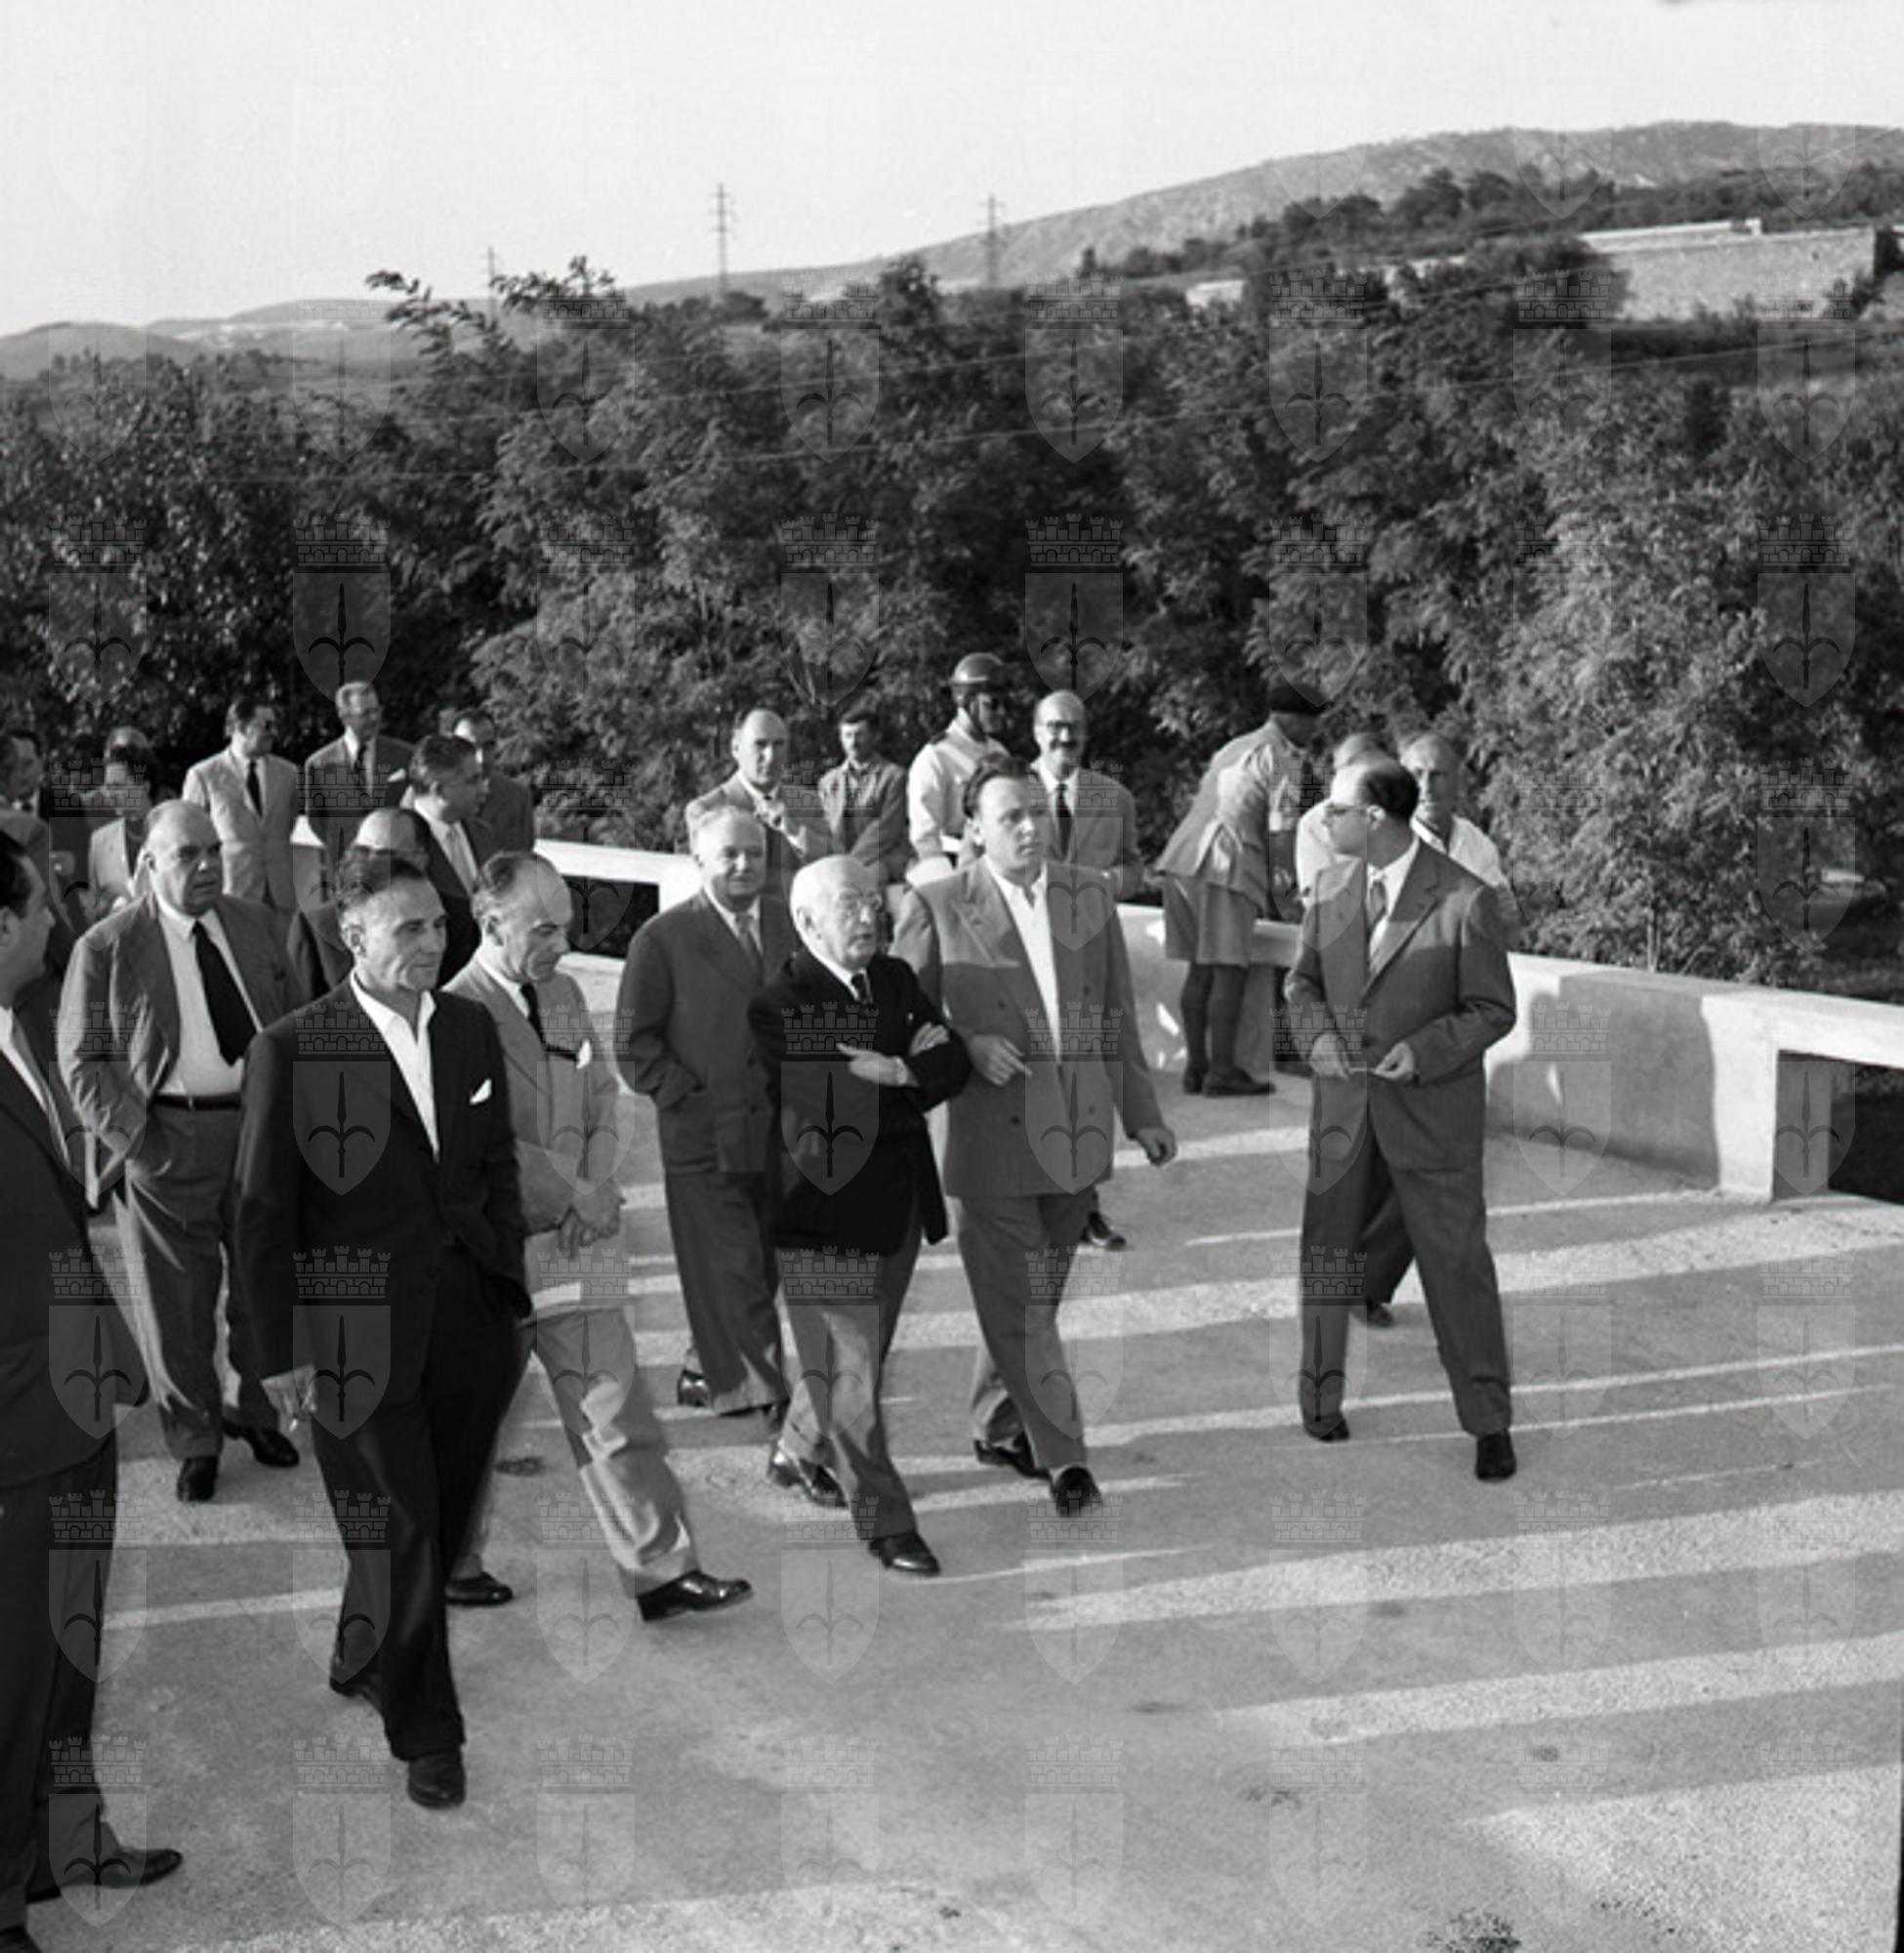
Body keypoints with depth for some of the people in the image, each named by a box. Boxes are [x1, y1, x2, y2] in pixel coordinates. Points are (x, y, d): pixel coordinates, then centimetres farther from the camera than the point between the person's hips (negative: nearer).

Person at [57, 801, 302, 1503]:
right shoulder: (106, 947, -7)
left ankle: (257, 1411, 38)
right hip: (166, 1140, -4)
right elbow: (82, 1062, -5)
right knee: (176, 1301, 7)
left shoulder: (258, 924, 7)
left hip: (263, 1127, 4)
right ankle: (195, 1439, 25)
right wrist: (134, 1141, -15)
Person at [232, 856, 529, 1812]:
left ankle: (362, 1663, 39)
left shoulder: (471, 1027, 6)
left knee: (443, 1516, 13)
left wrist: (508, 1291, 10)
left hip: (467, 1319, 5)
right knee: (398, 1528, 1)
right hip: (360, 1331, -5)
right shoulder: (291, 1048, -9)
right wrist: (280, 1352, -8)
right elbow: (262, 1211, -7)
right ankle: (424, 1732, 18)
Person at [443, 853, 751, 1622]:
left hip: (572, 1243, 6)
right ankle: (448, 1566, 30)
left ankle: (661, 1570, 9)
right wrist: (581, 1198, -12)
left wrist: (597, 1189, -5)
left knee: (615, 1411, 5)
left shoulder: (564, 994, 9)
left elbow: (601, 1096, 12)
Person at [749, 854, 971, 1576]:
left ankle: (802, 1447, 45)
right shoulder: (777, 1008, -14)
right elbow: (825, 1112, -21)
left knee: (865, 1353, 20)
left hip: (899, 1205, 7)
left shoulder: (895, 979, 8)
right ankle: (885, 1522, 8)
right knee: (850, 1369, -1)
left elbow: (954, 1063, 2)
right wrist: (909, 1092, -11)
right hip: (827, 1210, -7)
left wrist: (899, 1072, -17)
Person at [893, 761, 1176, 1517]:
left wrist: (1142, 1112, 12)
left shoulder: (1089, 894, 7)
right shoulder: (939, 907, -6)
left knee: (1035, 1293, 15)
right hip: (993, 1135, -4)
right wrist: (967, 1047, -16)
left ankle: (997, 1426, 33)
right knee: (1018, 1302, -2)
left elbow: (1117, 1011, 12)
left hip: (1077, 1134, 4)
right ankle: (1060, 1454, 7)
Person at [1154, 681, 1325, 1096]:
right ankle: (1222, 1072, -6)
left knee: (1200, 968, 11)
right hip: (1225, 865, -8)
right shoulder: (1284, 758, 0)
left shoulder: (1234, 748, 26)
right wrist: (1286, 884, 4)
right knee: (1229, 970, -5)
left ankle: (1196, 1068, 13)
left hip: (1181, 859, 8)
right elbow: (1281, 831, -6)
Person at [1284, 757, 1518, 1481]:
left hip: (1433, 1108, -4)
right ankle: (1320, 1395, 30)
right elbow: (1304, 980, 12)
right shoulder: (1331, 887, 3)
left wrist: (1424, 1050, -22)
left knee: (1457, 1262, 1)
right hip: (1344, 1100, 5)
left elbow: (1493, 1010, -7)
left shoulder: (1464, 900, -13)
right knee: (1326, 1252, 12)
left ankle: (1488, 1423, 14)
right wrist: (1318, 1037, -8)